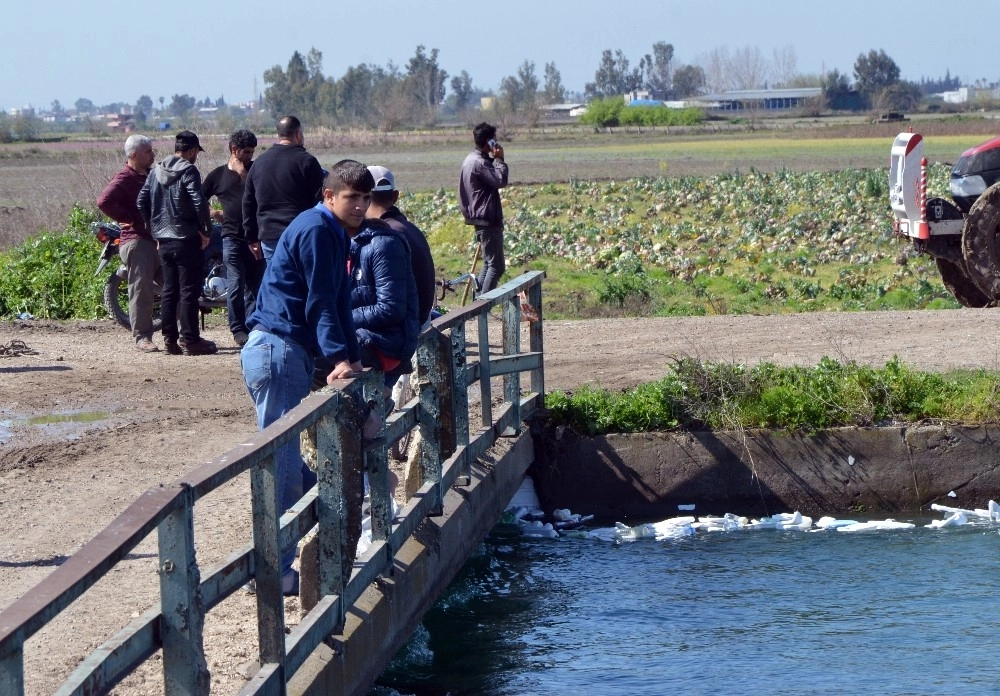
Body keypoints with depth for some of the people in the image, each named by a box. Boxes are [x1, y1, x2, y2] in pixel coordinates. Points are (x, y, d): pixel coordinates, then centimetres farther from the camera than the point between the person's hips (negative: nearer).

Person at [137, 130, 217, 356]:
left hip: (163, 240, 7)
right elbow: (199, 202, -20)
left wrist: (154, 228, 14)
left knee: (169, 290, 11)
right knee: (189, 290, -3)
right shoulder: (188, 171, -11)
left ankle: (170, 339, 12)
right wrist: (204, 229, -9)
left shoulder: (155, 171, 10)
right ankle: (189, 340, -3)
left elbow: (141, 201, 9)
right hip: (187, 238, -7)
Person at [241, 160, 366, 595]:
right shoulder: (316, 230, -12)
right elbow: (320, 302, -20)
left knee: (288, 457, 17)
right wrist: (339, 357, -26)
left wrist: (351, 358, 12)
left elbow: (339, 302, 19)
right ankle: (273, 571, -6)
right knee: (280, 461, -8)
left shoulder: (334, 234, 20)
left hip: (292, 352, 11)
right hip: (277, 350, -11)